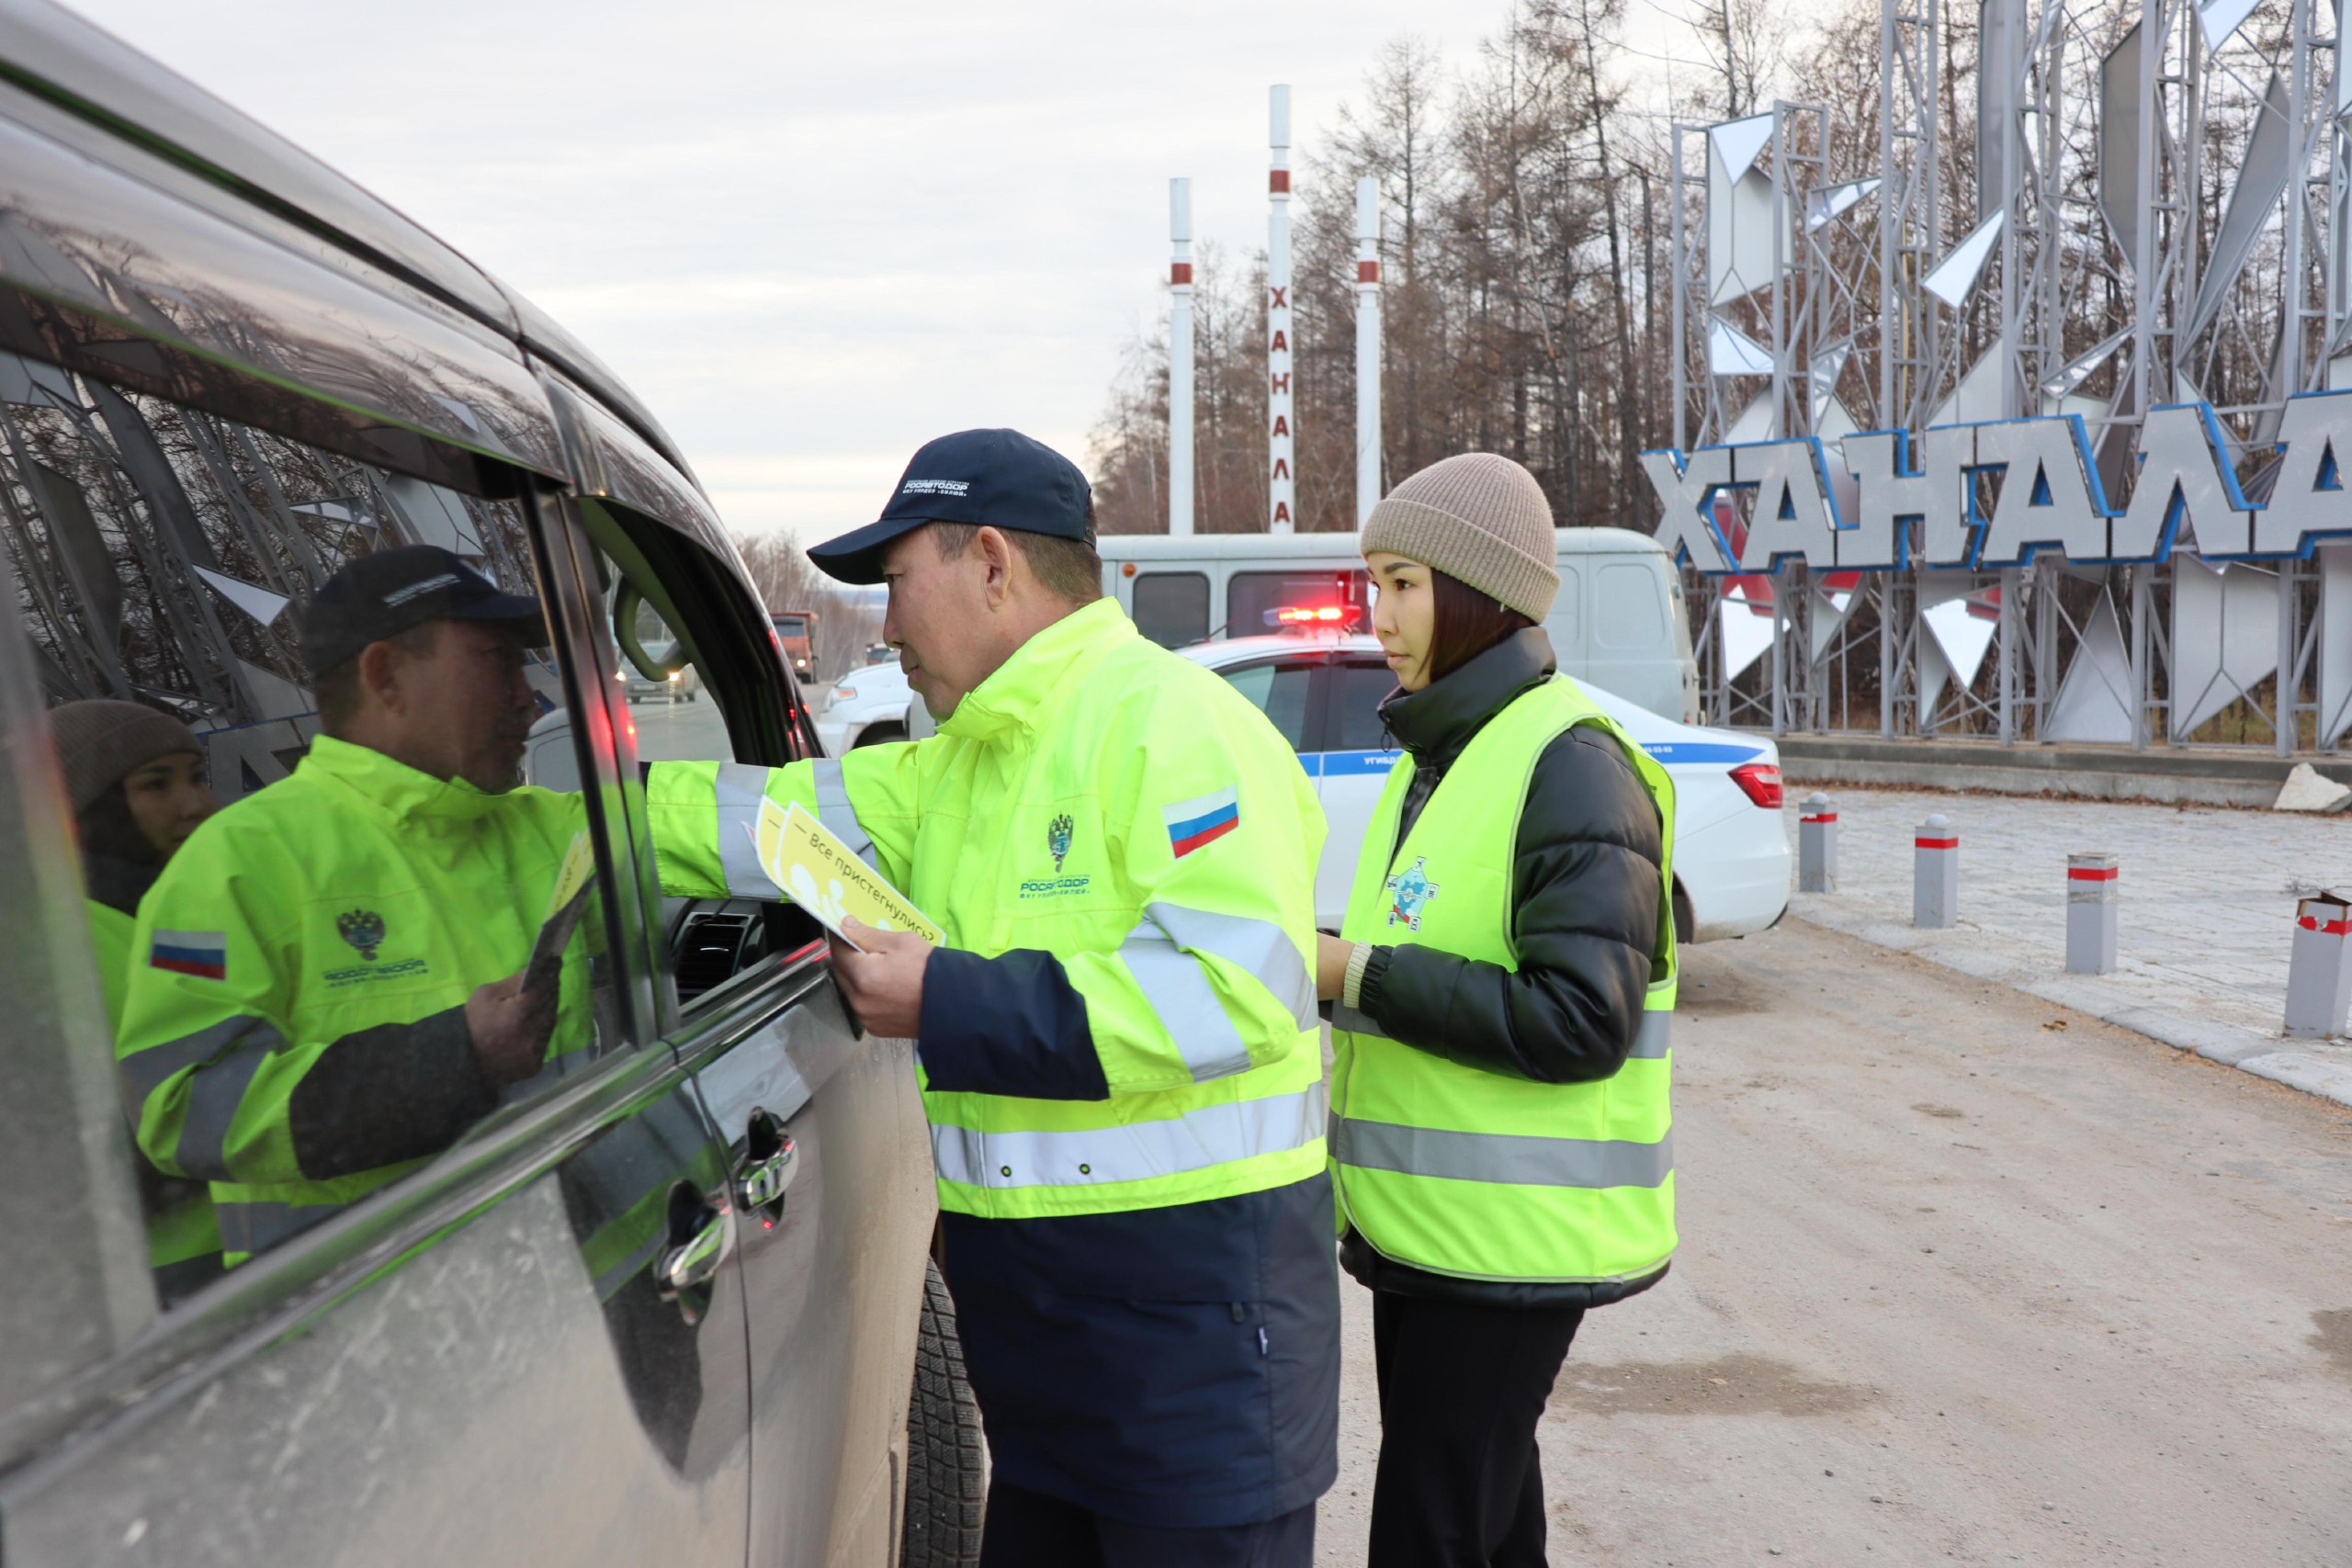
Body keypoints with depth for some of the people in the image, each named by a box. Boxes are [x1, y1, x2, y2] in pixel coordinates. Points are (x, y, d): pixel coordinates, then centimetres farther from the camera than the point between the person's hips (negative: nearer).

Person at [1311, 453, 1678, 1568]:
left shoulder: (1570, 763, -15)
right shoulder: (1439, 757, 14)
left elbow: (1580, 1019, -22)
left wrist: (1358, 972, -19)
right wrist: (1329, 967, 4)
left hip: (1507, 1235, -9)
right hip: (1429, 1223, 9)